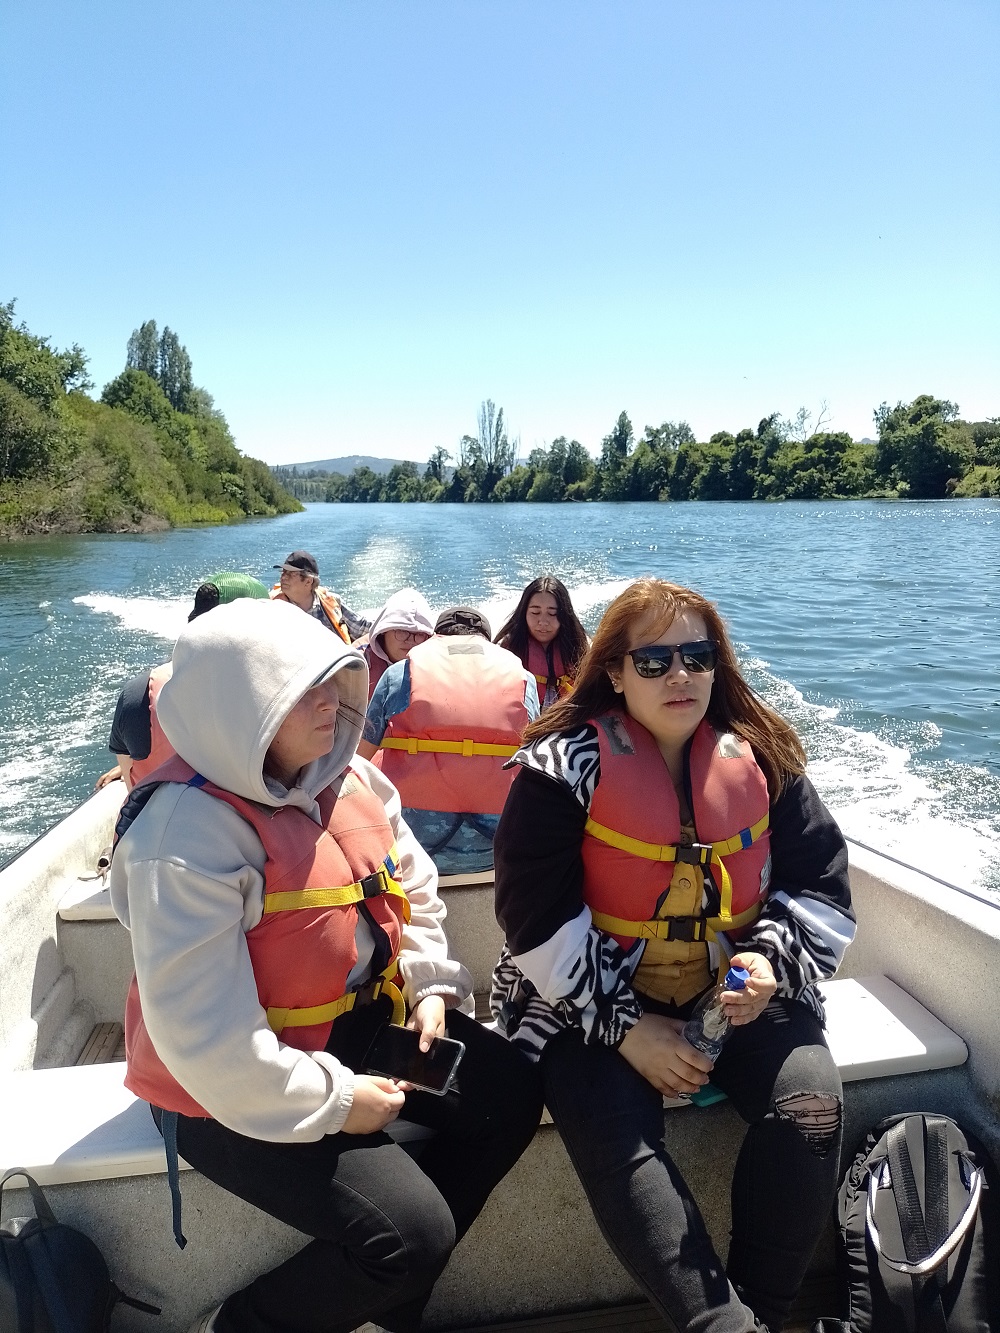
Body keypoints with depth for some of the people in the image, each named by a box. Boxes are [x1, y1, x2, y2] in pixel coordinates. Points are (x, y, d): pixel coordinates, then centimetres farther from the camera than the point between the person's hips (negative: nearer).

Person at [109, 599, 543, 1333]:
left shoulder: (350, 778, -2)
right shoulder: (187, 829, -27)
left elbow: (412, 887, 12)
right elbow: (203, 1033, -28)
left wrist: (430, 987, -1)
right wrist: (332, 1101, -21)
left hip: (363, 1020, 8)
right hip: (240, 1089, -8)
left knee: (510, 1092, 1)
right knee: (413, 1232, -14)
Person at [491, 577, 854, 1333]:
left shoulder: (762, 759, 2)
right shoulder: (564, 767, -9)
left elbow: (823, 887, 7)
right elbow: (538, 918, -12)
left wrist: (773, 963, -12)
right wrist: (623, 1028, -16)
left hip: (739, 994, 3)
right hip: (592, 1002, -2)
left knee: (810, 1109, -19)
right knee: (616, 1135, -27)